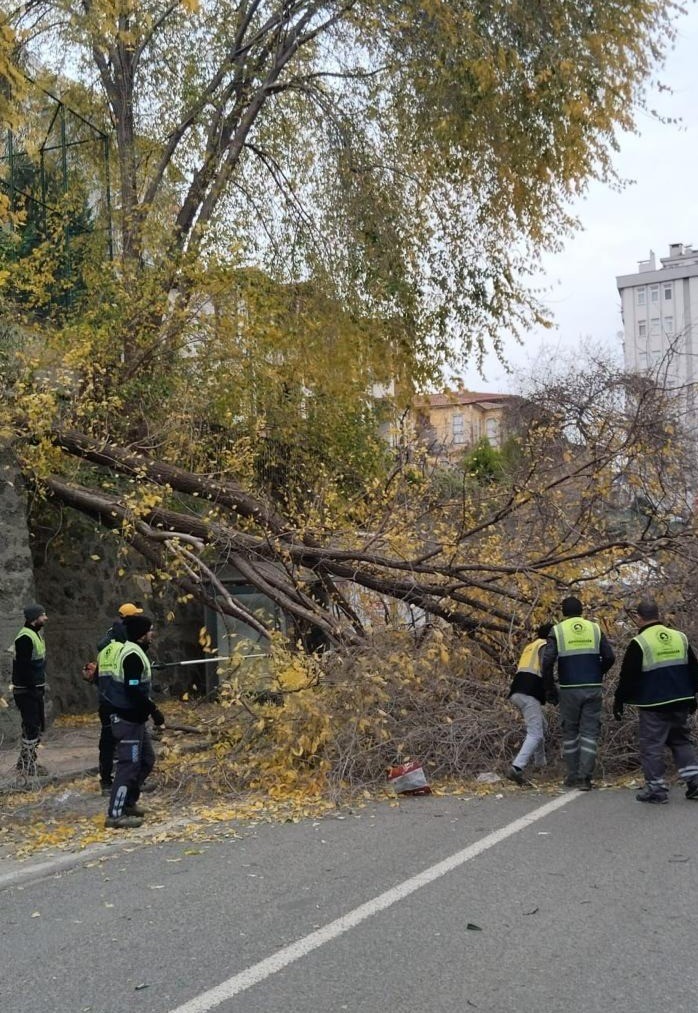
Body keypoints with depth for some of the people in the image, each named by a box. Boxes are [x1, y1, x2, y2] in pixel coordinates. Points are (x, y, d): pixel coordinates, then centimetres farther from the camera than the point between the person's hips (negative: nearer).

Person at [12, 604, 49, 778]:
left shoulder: (37, 634, 13)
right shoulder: (25, 638, -20)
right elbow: (23, 666, -24)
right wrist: (32, 688, -23)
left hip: (35, 688, 10)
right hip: (26, 691, -10)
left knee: (38, 725, 17)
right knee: (31, 727, -6)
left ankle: (25, 760, 29)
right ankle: (27, 766, 3)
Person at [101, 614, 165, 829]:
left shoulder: (119, 649, 13)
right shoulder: (133, 654, -18)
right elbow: (134, 691, -25)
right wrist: (154, 710, -17)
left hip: (132, 717, 10)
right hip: (128, 719, -10)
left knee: (147, 759, 18)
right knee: (129, 764, -7)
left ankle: (128, 802, 26)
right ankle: (116, 814, -3)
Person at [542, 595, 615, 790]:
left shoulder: (557, 631, -1)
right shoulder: (595, 629, 5)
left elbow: (547, 661, -10)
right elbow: (609, 657, 0)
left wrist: (550, 688, 1)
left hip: (569, 689, -1)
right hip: (593, 689, 1)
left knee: (570, 732, 12)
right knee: (589, 732, 5)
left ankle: (573, 776, 17)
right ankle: (585, 777, -3)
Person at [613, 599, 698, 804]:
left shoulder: (639, 643, -12)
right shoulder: (680, 638, 5)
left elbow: (627, 677, -9)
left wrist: (618, 702, 2)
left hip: (653, 705, -6)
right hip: (680, 703, 6)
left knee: (652, 746, 2)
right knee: (681, 741, 19)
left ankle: (656, 788, 3)